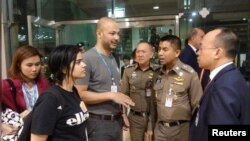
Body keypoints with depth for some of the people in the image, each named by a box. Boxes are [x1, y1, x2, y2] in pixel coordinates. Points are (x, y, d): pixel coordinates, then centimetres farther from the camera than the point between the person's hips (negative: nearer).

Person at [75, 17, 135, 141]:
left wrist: (122, 113, 13)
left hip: (117, 121, 7)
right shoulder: (87, 58, -16)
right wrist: (111, 95, -20)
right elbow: (80, 94, -20)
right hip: (98, 123, -7)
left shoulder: (113, 59, 10)